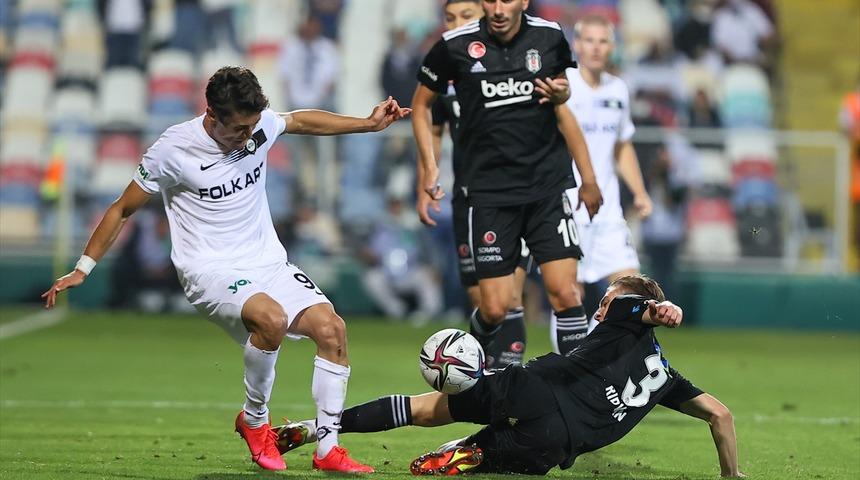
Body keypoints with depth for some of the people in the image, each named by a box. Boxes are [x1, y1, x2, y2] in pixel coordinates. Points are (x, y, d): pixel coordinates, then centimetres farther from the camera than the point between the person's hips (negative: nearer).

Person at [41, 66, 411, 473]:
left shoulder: (258, 125, -1)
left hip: (268, 263, 6)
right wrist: (82, 269, -1)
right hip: (211, 271, -6)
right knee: (271, 318, -35)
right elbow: (123, 209, -1)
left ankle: (327, 450, -8)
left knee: (331, 328, -16)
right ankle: (253, 420, -10)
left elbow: (303, 121, 23)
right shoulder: (173, 150, -13)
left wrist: (368, 124, 21)